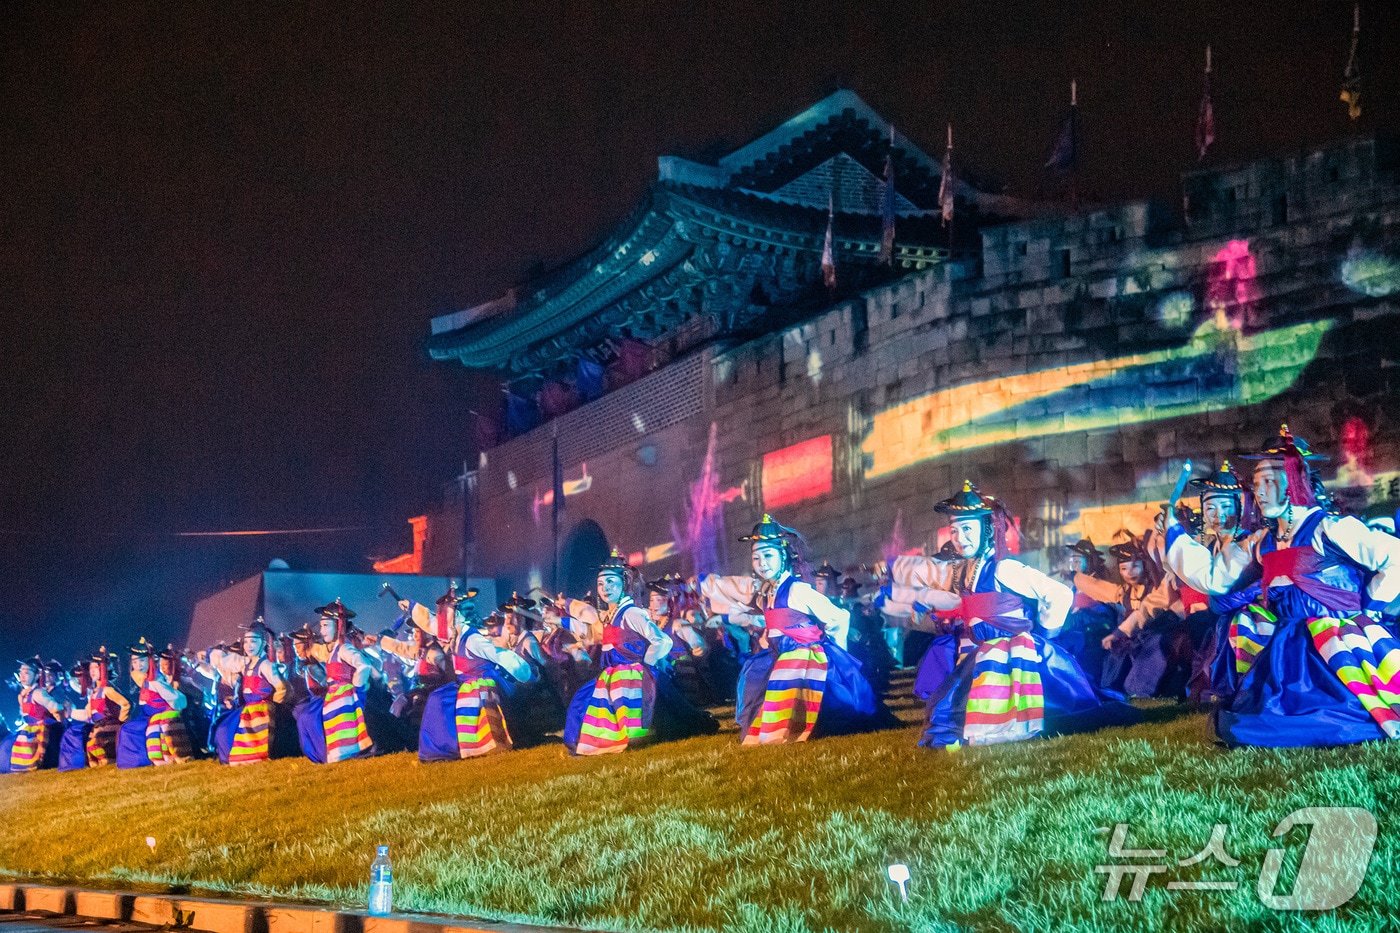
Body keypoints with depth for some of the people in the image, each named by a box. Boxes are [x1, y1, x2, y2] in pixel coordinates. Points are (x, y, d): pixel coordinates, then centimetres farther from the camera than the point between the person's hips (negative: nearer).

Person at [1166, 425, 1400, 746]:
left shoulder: (1328, 529, -5)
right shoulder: (1262, 544, 15)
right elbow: (1213, 575, 19)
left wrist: (1369, 609, -6)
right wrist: (1174, 532, 17)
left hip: (1339, 635, -6)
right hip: (1290, 649, 6)